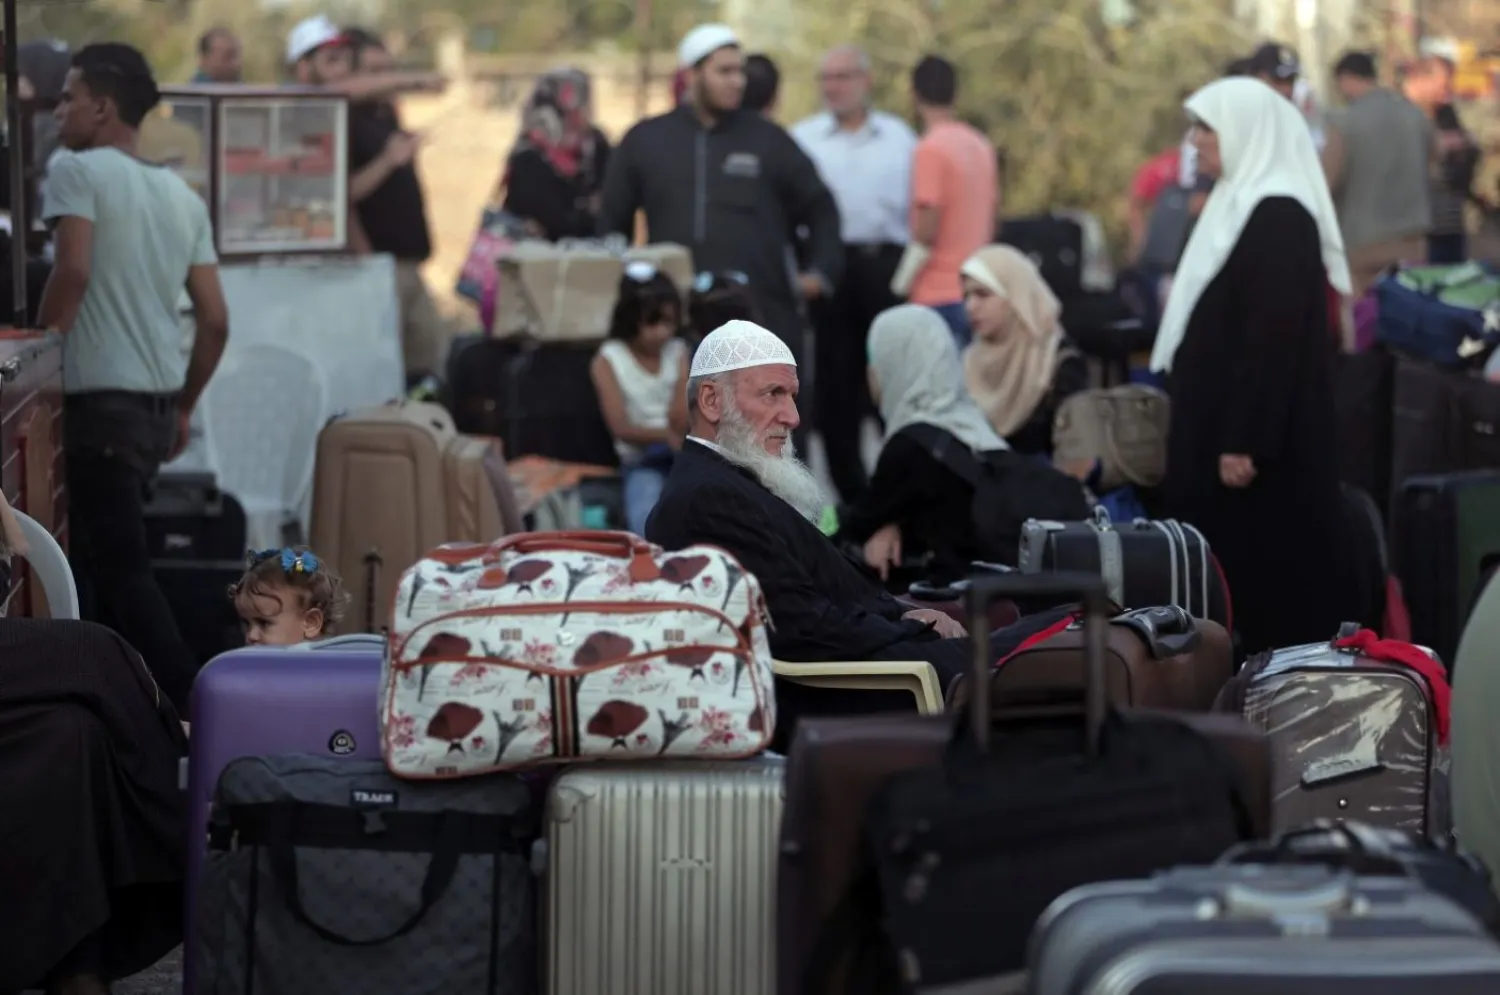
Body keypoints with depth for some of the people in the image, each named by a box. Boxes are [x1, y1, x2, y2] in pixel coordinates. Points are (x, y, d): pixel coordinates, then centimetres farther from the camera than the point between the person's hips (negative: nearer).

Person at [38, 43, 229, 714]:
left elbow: (72, 271, -22)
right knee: (97, 553, 18)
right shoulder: (183, 196, 14)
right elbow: (215, 322, 11)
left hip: (103, 400, -8)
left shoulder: (78, 171, -7)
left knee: (124, 570, -5)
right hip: (158, 402, 8)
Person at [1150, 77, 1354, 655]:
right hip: (1225, 426, 10)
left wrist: (1244, 442, -24)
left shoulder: (1279, 218, -17)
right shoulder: (1240, 205, 14)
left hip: (1259, 438, -10)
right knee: (1238, 576, 11)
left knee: (1266, 577, -5)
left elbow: (1274, 335, -22)